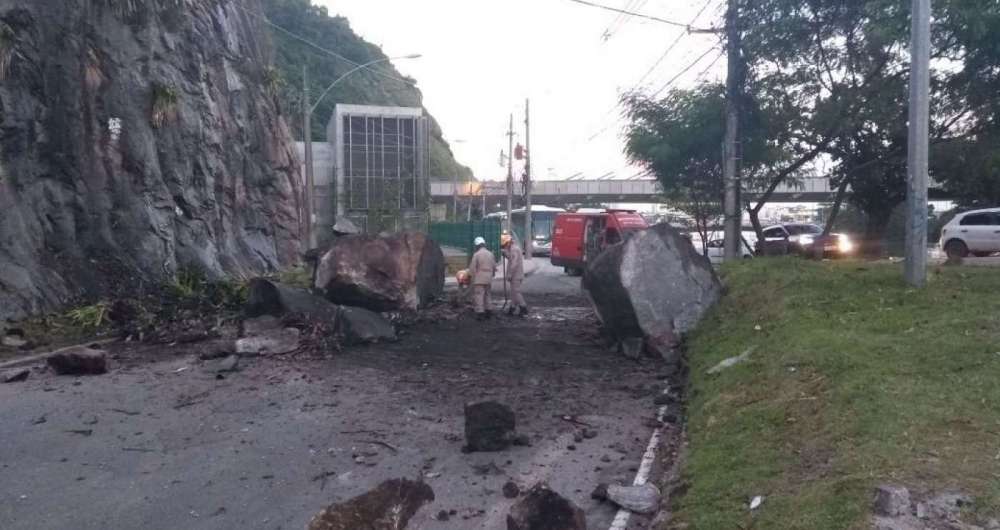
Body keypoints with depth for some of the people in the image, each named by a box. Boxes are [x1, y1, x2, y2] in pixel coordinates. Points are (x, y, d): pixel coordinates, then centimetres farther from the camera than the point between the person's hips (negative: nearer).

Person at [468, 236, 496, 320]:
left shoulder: (476, 254, -10)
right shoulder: (490, 254, 7)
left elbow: (472, 268, -10)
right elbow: (494, 267, 13)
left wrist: (473, 278, 1)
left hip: (479, 279, -6)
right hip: (488, 279, 6)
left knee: (479, 295, -4)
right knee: (487, 295, 17)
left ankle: (480, 312, -8)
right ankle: (488, 311, 20)